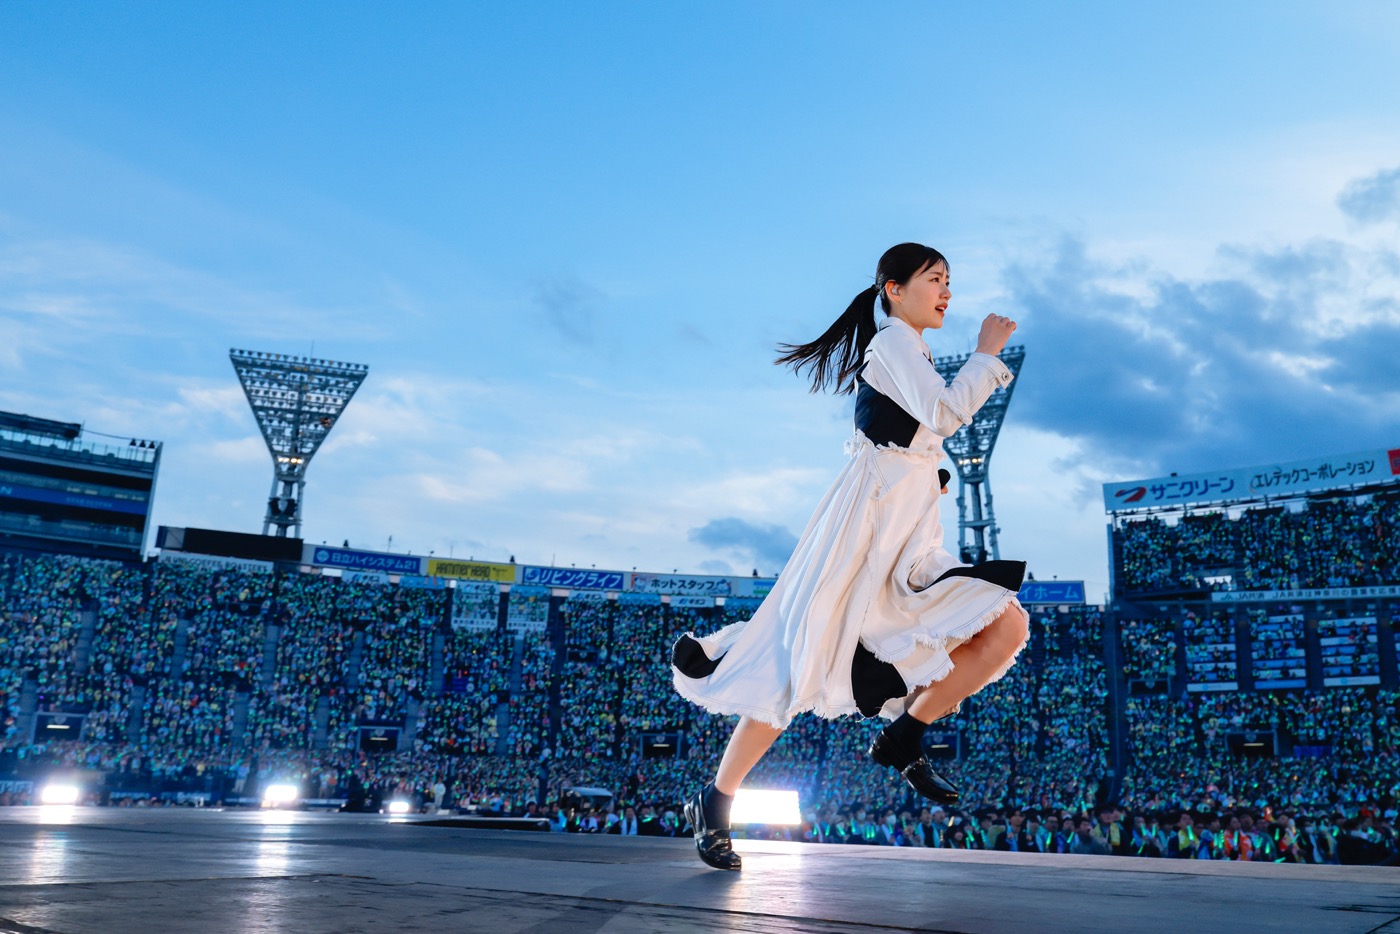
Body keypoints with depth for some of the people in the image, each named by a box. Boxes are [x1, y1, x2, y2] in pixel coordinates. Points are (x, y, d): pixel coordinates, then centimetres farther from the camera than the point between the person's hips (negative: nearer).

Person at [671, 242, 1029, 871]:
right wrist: (986, 354, -6)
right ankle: (715, 801, 3)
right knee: (803, 665, -9)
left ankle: (903, 740, 3)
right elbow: (945, 415, -17)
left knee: (1008, 625, -8)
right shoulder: (891, 342, -5)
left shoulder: (913, 355, 22)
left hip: (913, 543, 9)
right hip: (865, 524, -9)